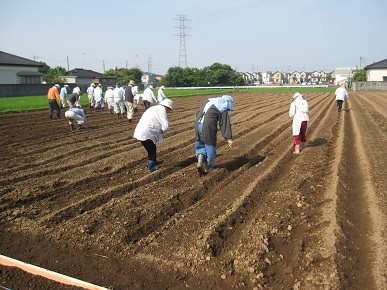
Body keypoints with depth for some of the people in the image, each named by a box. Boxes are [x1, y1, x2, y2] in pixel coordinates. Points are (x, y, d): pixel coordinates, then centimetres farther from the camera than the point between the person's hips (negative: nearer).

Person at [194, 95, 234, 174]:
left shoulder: (209, 101, 22)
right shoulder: (224, 110, 3)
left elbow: (198, 112, 26)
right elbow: (225, 124, -5)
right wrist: (229, 138, -6)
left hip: (198, 124, 6)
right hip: (208, 126, -5)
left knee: (199, 144, 22)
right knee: (210, 146, 10)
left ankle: (200, 157, -2)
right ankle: (208, 167, 20)